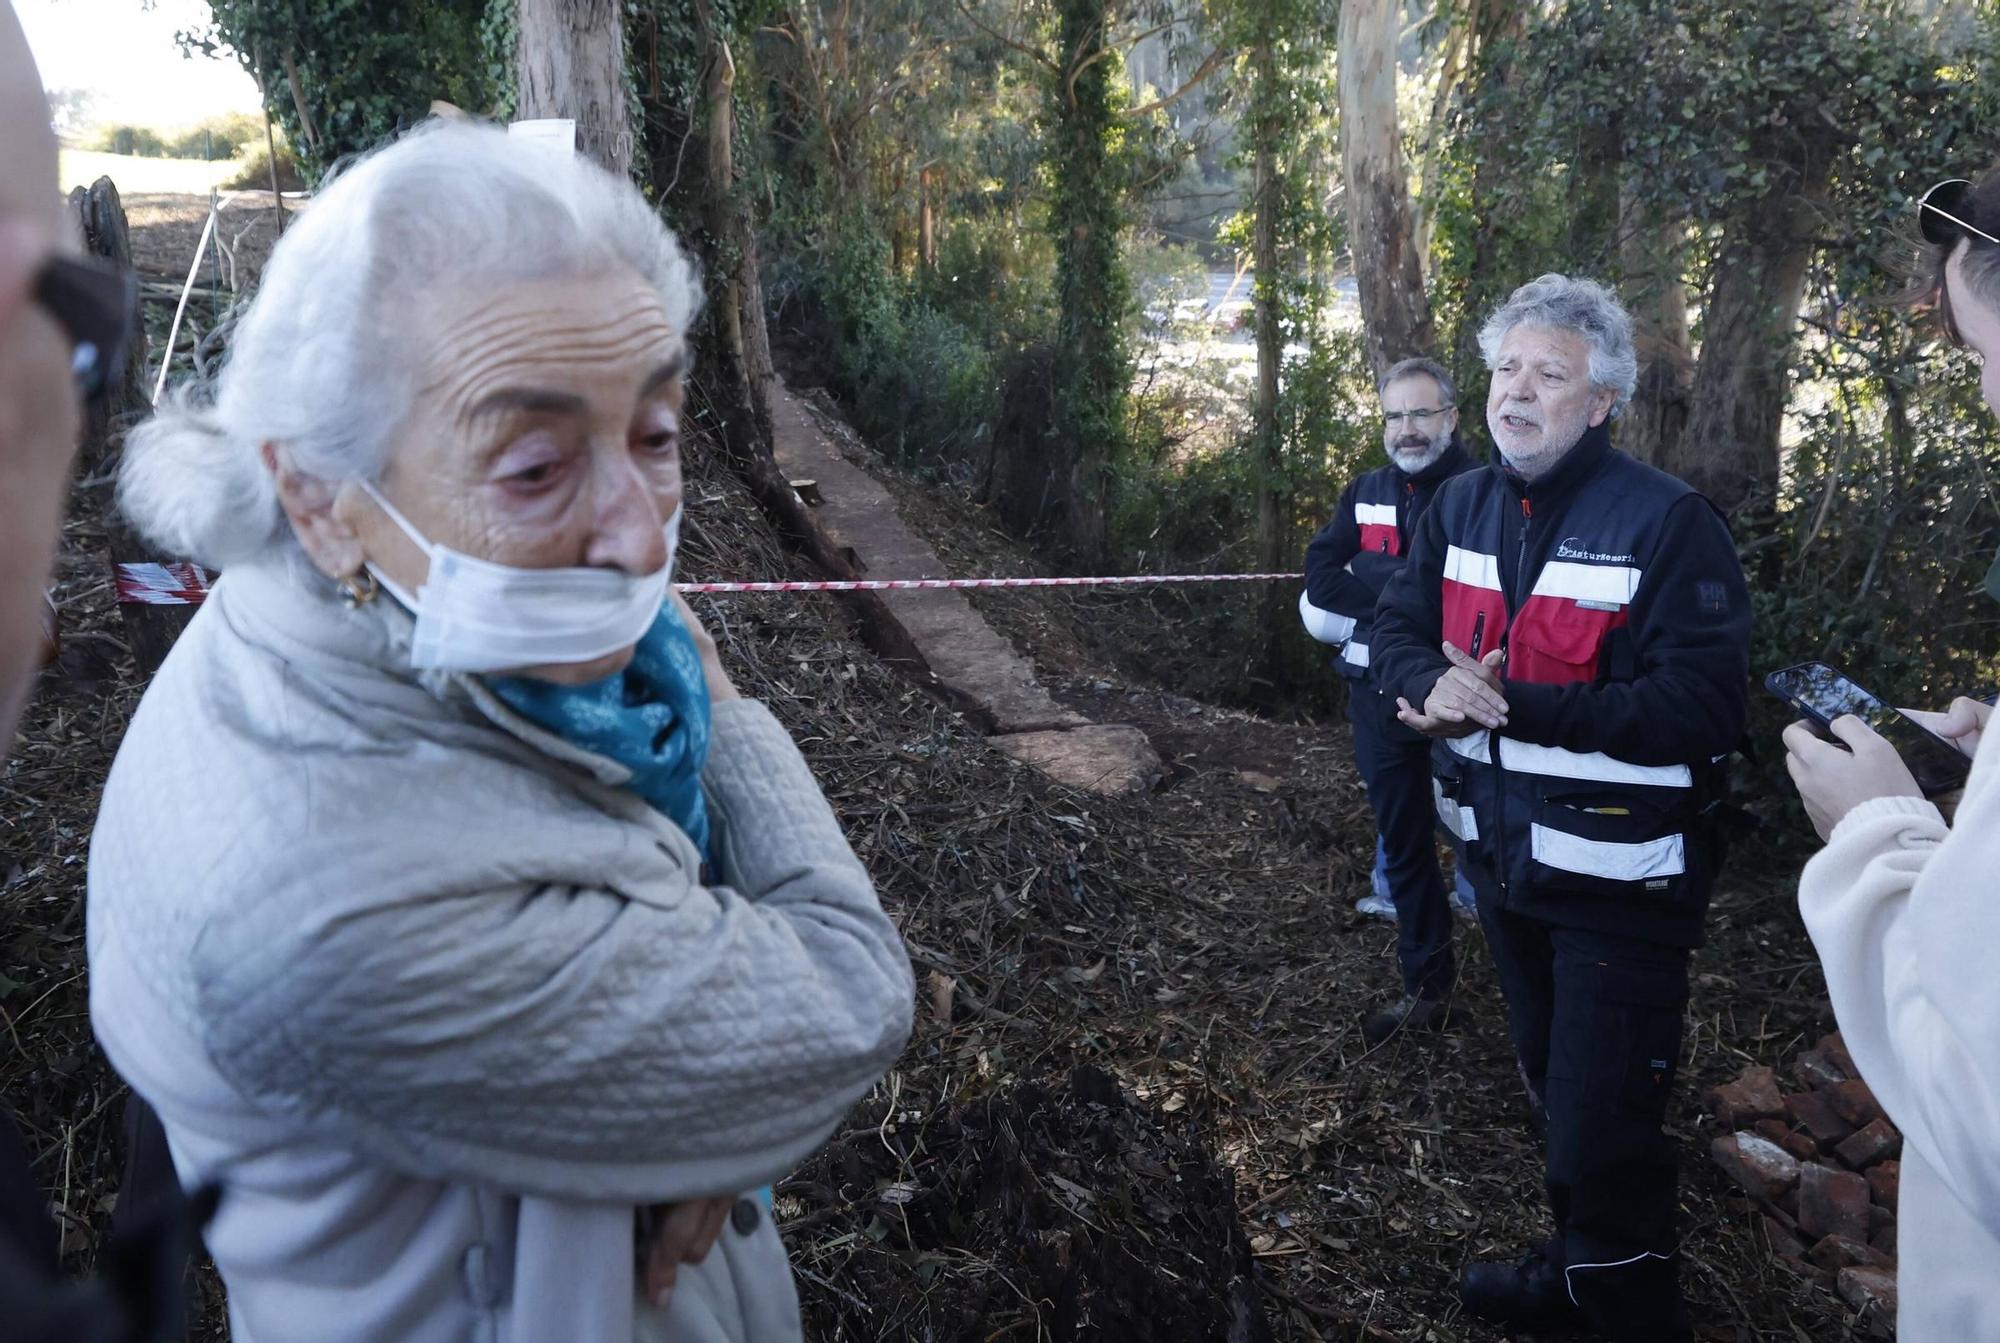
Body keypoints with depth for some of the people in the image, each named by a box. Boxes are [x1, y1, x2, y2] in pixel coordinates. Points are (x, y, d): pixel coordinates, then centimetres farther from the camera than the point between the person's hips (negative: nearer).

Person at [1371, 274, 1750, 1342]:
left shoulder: (1667, 522, -19)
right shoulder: (1462, 506, 2)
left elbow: (1702, 707, -25)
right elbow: (1398, 631, 5)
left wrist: (1516, 703, -29)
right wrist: (1435, 685, -19)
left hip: (1618, 882, -7)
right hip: (1504, 858, 7)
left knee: (1602, 1134, 0)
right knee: (1555, 1094, 25)